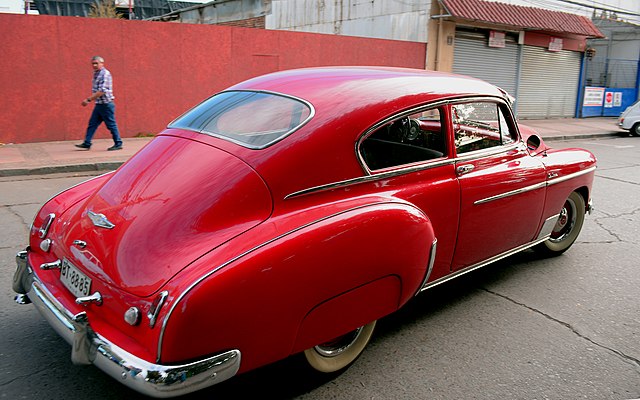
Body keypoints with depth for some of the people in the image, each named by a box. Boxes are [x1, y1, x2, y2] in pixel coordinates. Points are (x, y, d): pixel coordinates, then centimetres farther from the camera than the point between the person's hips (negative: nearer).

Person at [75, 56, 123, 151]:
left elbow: (102, 91, -22)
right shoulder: (96, 74, 14)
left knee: (111, 125, -2)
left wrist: (89, 99, -21)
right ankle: (87, 143, 12)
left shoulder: (105, 74, -14)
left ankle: (118, 144, 8)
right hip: (98, 104, 9)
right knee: (92, 124, 8)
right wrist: (89, 99, 14)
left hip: (106, 104, -9)